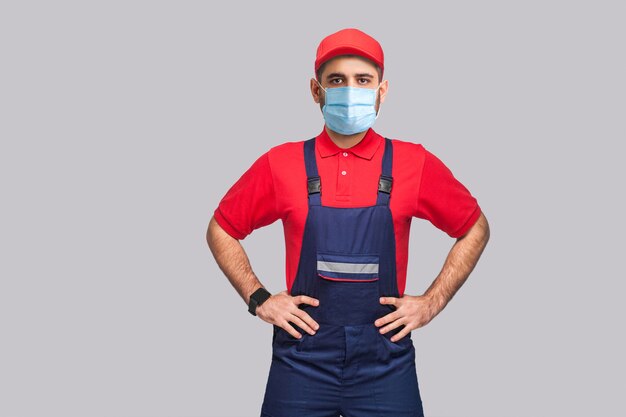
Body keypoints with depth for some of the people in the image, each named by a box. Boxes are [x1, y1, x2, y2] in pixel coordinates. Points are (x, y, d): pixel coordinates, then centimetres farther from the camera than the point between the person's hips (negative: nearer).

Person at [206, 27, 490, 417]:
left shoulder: (415, 165, -2)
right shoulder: (280, 165, -1)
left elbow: (475, 228, 10)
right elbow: (221, 230, 11)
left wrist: (433, 302, 3)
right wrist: (258, 299, 1)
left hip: (385, 361, 0)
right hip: (302, 360, 1)